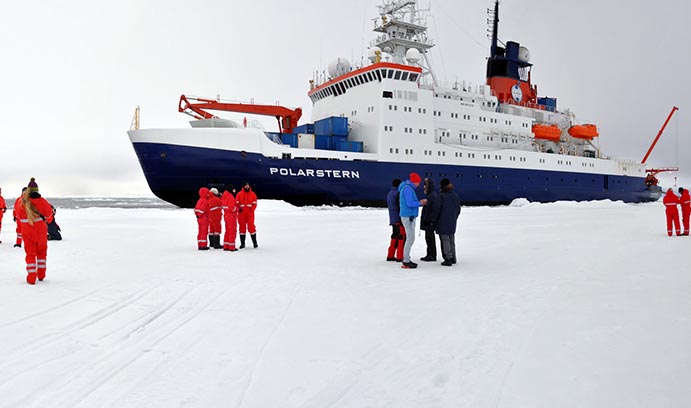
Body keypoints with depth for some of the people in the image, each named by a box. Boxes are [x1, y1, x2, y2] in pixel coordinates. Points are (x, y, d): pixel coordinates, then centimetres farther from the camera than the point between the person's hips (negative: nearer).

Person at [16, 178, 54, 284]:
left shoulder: (23, 203, -9)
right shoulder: (42, 201, -9)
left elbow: (19, 215, 2)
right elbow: (48, 215, -3)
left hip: (28, 233, 0)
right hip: (41, 232, 1)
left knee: (30, 253, 7)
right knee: (42, 252, 17)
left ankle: (31, 277, 3)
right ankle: (41, 275, 20)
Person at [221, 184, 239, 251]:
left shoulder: (224, 197, 9)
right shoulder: (231, 197, -19)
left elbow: (222, 205, 16)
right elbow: (232, 208, -24)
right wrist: (236, 208, -6)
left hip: (226, 215, 9)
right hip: (232, 216, -8)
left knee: (227, 231, 16)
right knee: (232, 231, -1)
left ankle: (226, 246, 19)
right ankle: (232, 247, 2)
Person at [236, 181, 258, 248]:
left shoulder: (253, 194, 5)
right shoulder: (239, 194, 4)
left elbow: (254, 204, 3)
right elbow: (236, 203, 1)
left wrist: (251, 210, -11)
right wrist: (239, 208, -16)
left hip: (250, 214, -1)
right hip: (241, 214, 1)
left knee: (251, 227, -5)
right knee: (242, 228, 6)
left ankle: (255, 242, 4)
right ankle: (242, 243, 14)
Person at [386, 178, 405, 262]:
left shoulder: (389, 193, 16)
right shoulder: (398, 193, -13)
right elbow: (401, 206, -17)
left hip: (392, 219, 9)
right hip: (399, 218, -9)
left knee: (395, 236, 16)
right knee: (402, 237, -4)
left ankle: (390, 256, 18)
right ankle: (399, 257, -4)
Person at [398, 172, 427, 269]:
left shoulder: (409, 188, 18)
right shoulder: (408, 189, -15)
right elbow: (410, 203, -21)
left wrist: (419, 202, 7)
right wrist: (420, 203, -7)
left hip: (409, 216, 11)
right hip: (408, 217, -11)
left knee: (410, 239, 14)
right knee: (410, 239, -8)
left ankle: (406, 260, 20)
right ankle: (406, 262, -4)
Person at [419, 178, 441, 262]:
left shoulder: (433, 196, -15)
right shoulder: (428, 195, 15)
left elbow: (435, 210, -20)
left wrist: (431, 221, -22)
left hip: (430, 222, -10)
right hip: (426, 221, 10)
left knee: (431, 238, -4)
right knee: (428, 238, 14)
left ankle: (432, 256, 2)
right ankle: (429, 254, 21)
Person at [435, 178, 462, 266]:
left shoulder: (442, 196, -15)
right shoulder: (456, 196, 6)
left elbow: (438, 209, -13)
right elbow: (458, 210, 13)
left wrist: (435, 220, -1)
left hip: (443, 223, -7)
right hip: (452, 224, 7)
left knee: (445, 240, -1)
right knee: (452, 241, 16)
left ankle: (448, 259, -2)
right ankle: (453, 258, 23)